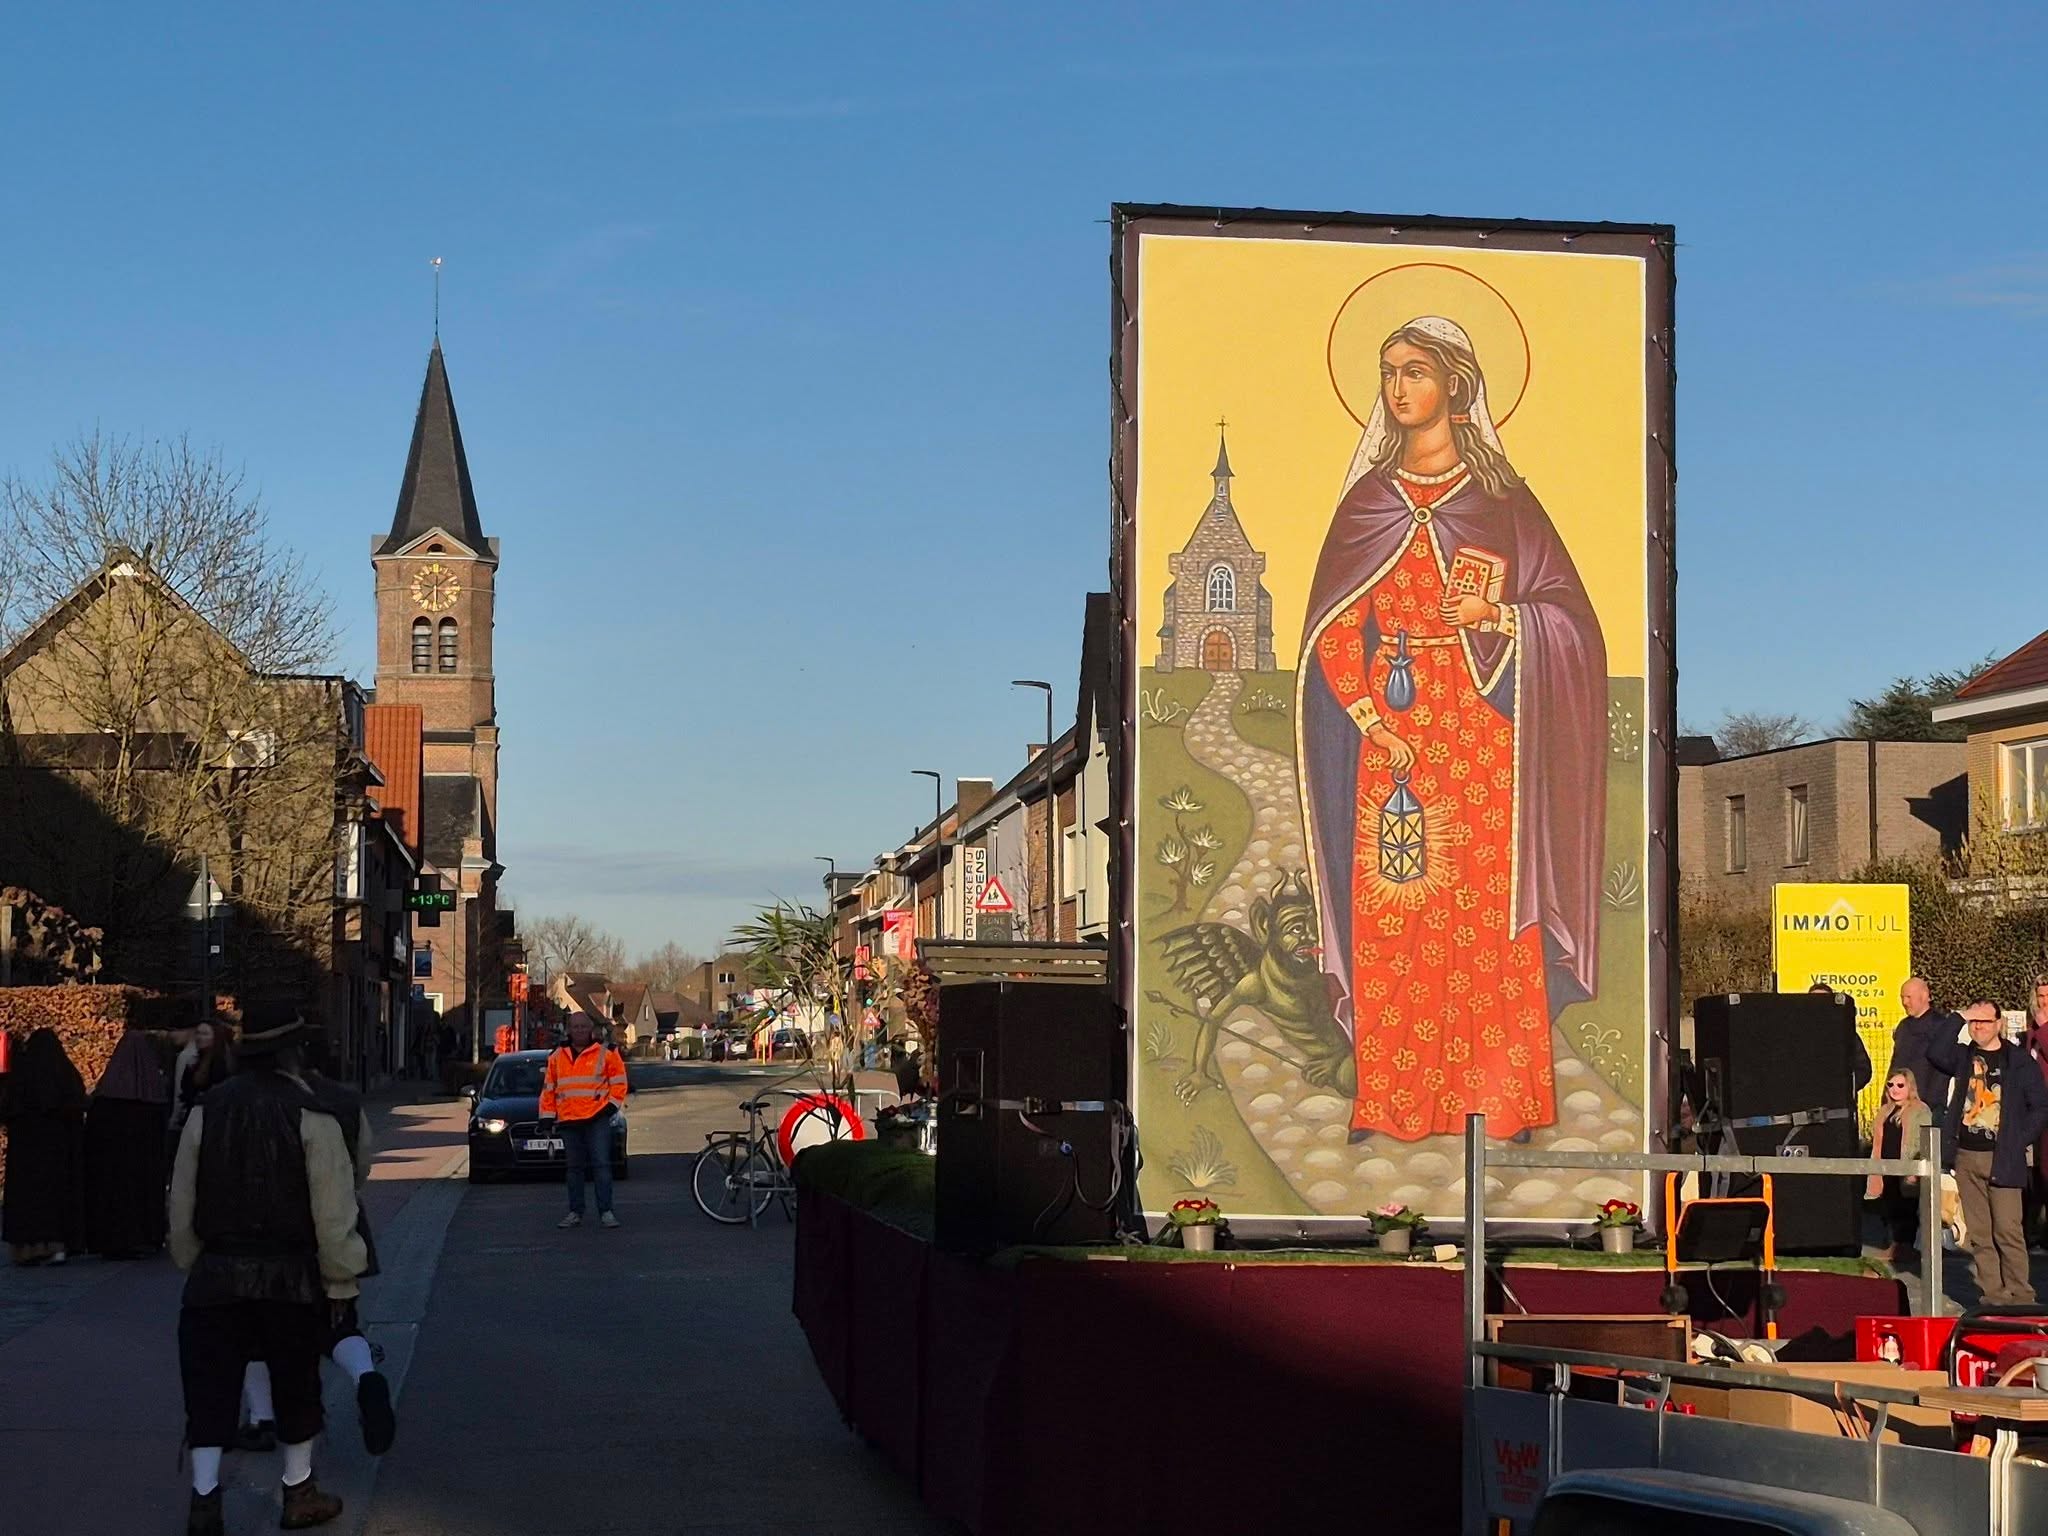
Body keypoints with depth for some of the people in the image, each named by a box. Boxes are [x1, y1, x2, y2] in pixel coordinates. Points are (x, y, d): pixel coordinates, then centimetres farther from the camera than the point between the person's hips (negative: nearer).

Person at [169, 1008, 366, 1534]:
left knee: (210, 1389, 6)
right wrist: (341, 1283, -2)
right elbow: (334, 1215, -12)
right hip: (291, 1277, -2)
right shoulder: (311, 1117, -11)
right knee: (296, 1386, 14)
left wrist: (192, 1262, 17)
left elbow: (182, 1202, 6)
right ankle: (299, 1494, 24)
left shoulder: (206, 1110, 1)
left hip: (216, 1274, 2)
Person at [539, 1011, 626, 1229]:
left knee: (601, 1165, -7)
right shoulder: (557, 1056, 11)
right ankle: (575, 1212, 15)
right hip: (568, 1121, 4)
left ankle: (605, 1212, -6)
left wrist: (612, 1105, -6)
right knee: (574, 1168, 9)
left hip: (598, 1119, -4)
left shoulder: (606, 1053, 1)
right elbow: (548, 1089, 15)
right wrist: (547, 1116, 11)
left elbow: (619, 1082, 4)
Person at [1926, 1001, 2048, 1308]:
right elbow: (1934, 1052, -8)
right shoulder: (1963, 1056, 11)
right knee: (1979, 1233, 5)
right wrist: (1957, 1019, -6)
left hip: (2002, 1159, -4)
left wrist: (2020, 1141, -6)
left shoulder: (2020, 1061, 1)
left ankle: (2020, 1296, 0)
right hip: (1967, 1157, 4)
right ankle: (1993, 1295, 10)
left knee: (2008, 1231, -8)